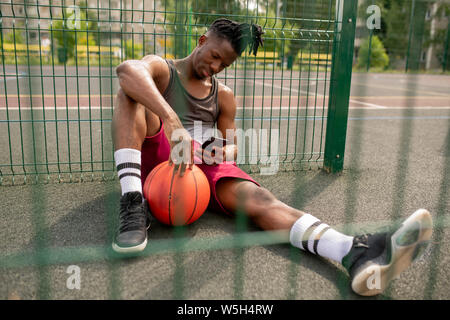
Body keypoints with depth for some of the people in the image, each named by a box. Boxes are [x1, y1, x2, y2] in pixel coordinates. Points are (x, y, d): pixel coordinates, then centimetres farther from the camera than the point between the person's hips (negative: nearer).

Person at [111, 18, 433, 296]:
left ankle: (356, 253, -55)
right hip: (158, 164, -1)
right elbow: (127, 69, -22)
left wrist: (219, 153, -10)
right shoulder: (161, 69, 5)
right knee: (132, 90, -24)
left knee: (258, 198, -29)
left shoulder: (224, 96, 19)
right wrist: (173, 121, -39)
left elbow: (231, 150, 18)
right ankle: (134, 207, -40)